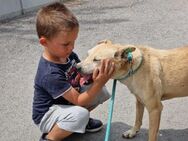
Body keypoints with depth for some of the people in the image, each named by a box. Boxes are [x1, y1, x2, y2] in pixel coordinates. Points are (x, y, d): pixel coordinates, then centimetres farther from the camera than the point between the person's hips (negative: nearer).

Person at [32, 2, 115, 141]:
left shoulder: (67, 54, -13)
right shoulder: (50, 73, -34)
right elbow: (79, 101, -30)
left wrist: (96, 76, -26)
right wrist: (99, 82, -37)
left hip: (67, 101, 8)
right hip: (47, 115, -8)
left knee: (101, 91, -6)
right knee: (80, 114, -36)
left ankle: (79, 120, 15)